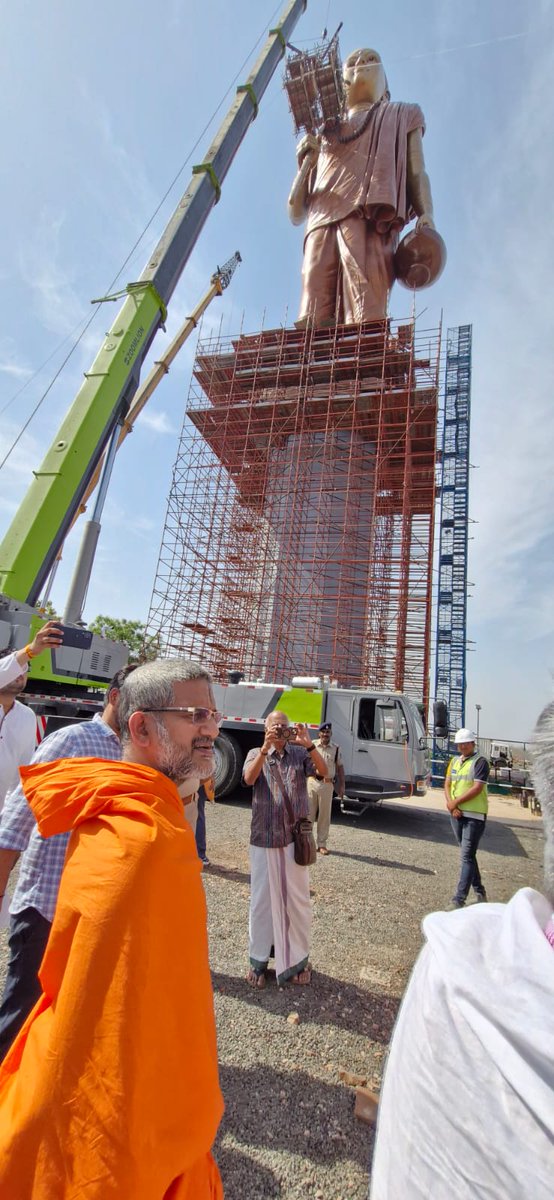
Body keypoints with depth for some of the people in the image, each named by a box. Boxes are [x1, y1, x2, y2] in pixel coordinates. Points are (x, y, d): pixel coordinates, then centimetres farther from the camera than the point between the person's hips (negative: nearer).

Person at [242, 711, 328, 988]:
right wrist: (266, 747, -29)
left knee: (297, 900, 12)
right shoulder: (255, 754, 1)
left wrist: (308, 744, -29)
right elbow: (249, 779, -17)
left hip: (295, 838, 0)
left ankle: (298, 959, 30)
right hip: (263, 838, 0)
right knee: (262, 899, 12)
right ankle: (259, 960, 29)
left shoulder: (300, 754, 1)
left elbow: (323, 771, -14)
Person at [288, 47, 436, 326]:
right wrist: (305, 164, 13)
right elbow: (296, 214, 30)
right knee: (313, 320, -25)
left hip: (371, 215, -2)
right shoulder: (325, 133, 39)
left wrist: (425, 213, -3)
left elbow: (417, 171, 19)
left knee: (365, 319, -29)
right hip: (321, 223, 2)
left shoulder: (401, 116, 36)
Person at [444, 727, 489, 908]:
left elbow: (477, 788, -18)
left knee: (467, 856, -7)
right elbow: (447, 784, 10)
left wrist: (455, 802, -15)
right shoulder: (455, 761, 11)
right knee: (468, 854, 16)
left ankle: (459, 898, -6)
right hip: (456, 813, 7)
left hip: (474, 815, -7)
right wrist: (450, 804, -7)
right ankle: (479, 891, 31)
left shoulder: (480, 761, -10)